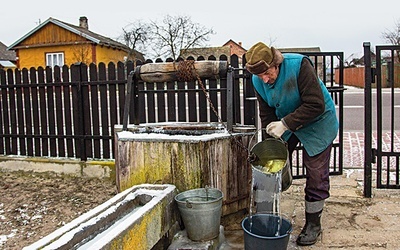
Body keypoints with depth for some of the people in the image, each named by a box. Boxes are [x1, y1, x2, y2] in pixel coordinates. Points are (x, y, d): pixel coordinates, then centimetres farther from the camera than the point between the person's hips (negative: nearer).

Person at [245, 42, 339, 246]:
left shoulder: (299, 65, -31)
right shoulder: (258, 80, -13)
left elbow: (316, 105, -31)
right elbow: (266, 115, -4)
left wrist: (285, 124, -34)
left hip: (317, 122, -5)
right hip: (286, 123, 5)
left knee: (316, 175, -2)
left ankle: (313, 223, 15)